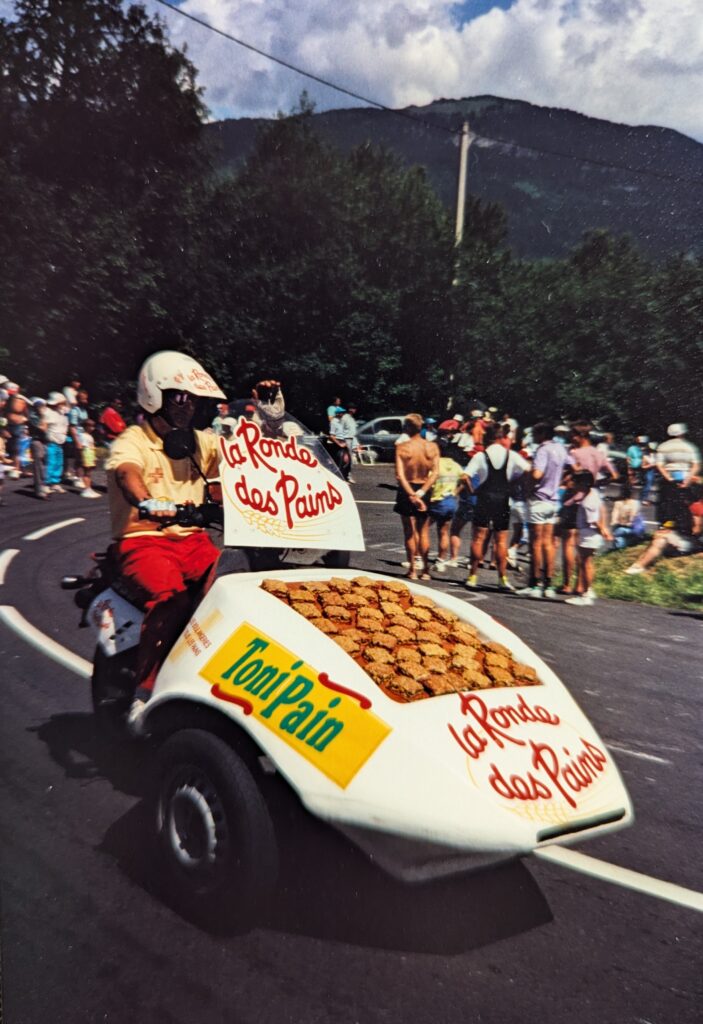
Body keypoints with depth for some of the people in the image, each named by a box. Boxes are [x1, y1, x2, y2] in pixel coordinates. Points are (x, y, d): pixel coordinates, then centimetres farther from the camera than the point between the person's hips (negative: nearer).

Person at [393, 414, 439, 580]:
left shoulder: (401, 447, -12)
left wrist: (412, 495, -22)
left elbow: (400, 475, -20)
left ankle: (412, 569, 11)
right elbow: (435, 473, -13)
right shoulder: (432, 447, -5)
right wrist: (421, 492, -16)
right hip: (425, 490, 2)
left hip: (406, 491, -2)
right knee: (423, 532, 14)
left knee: (409, 532, 9)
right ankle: (425, 570, 16)